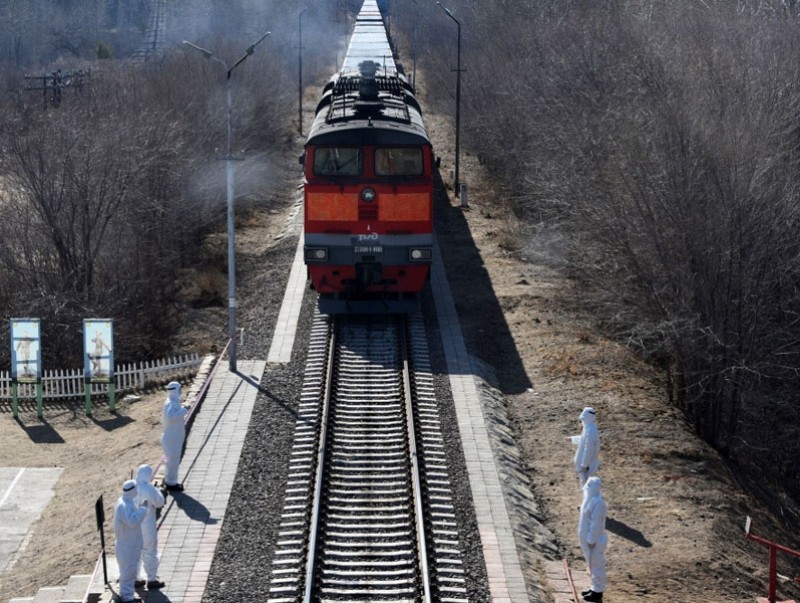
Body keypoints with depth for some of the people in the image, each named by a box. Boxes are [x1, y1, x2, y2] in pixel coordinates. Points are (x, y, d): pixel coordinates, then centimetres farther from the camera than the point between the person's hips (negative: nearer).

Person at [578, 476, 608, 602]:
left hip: (594, 540, -10)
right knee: (593, 566, 19)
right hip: (588, 538, 10)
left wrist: (591, 540, -21)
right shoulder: (591, 499, 6)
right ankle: (595, 588, 30)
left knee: (596, 566, 2)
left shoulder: (597, 502, -25)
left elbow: (596, 523, -24)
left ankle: (598, 592, 11)